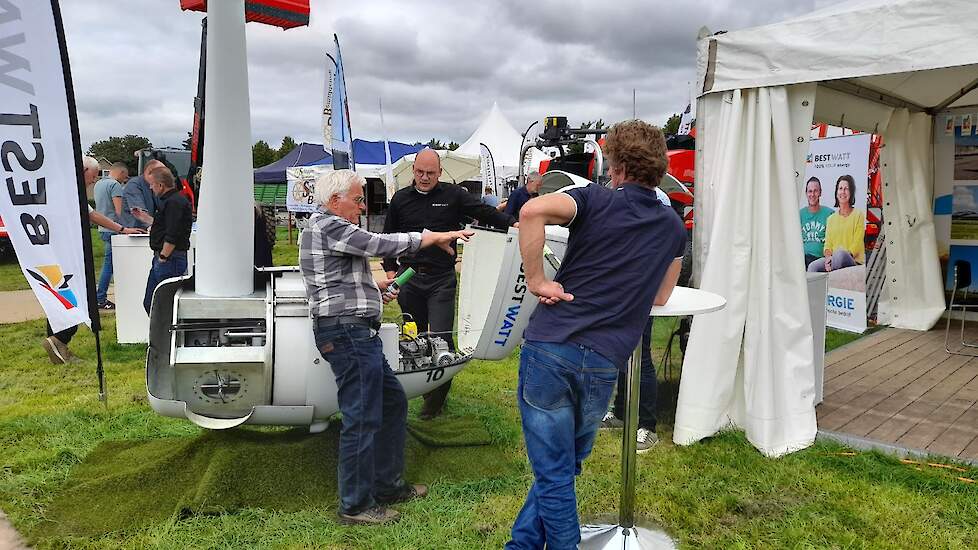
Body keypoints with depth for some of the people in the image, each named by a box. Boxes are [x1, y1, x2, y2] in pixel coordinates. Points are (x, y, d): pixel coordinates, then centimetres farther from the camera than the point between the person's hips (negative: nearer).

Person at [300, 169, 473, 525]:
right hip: (348, 332, -11)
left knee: (393, 401, 17)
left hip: (358, 334, 11)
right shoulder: (327, 226, -10)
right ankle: (355, 505, 5)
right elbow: (379, 244, -16)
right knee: (362, 418, -6)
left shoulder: (327, 228, 23)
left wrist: (373, 286, 25)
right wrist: (435, 237, -9)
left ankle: (387, 484, 27)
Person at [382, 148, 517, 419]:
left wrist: (513, 223, -14)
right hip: (409, 277, 3)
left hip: (441, 278, -3)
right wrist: (390, 268, 12)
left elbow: (485, 212, 1)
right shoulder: (400, 199, 9)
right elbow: (388, 236, 19)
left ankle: (438, 397, 3)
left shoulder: (453, 196, 1)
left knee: (441, 337, -9)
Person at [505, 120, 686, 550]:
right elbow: (659, 298, 22)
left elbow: (532, 211, -19)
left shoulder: (597, 200, 1)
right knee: (563, 466, 22)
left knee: (554, 473, 8)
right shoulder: (673, 228, 14)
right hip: (603, 363, 3)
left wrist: (536, 280, -11)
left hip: (548, 348, -3)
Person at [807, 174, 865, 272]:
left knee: (840, 253, -38)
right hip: (833, 260, 4)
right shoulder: (831, 219, 21)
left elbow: (856, 246, -3)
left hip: (853, 261, -4)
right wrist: (828, 257, -11)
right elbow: (828, 245, 14)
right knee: (813, 266, -28)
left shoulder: (858, 215, 7)